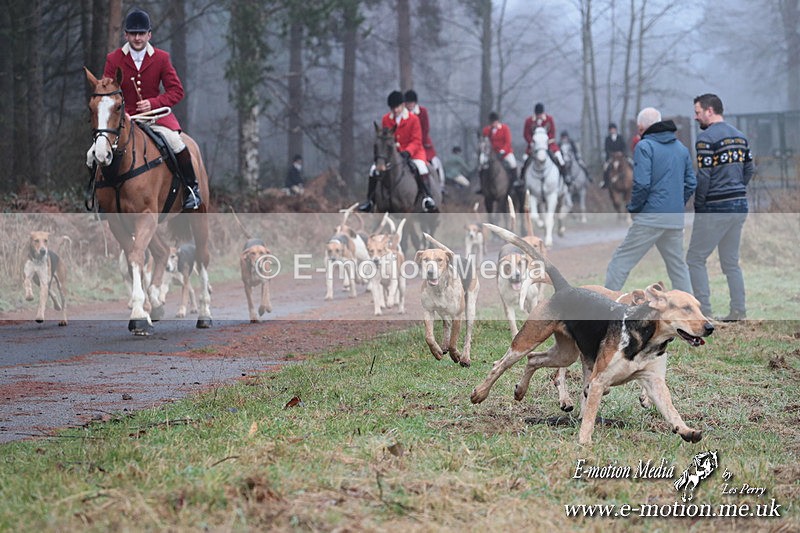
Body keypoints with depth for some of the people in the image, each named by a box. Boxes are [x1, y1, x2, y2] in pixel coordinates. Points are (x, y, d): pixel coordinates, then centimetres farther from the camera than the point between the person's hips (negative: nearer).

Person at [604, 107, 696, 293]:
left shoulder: (645, 146, -7)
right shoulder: (682, 148, 14)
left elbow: (641, 184, -16)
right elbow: (691, 183, 15)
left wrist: (633, 208, -2)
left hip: (650, 216, -6)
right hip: (676, 220, 6)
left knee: (621, 260, -1)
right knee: (678, 265, 17)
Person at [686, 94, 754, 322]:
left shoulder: (706, 138, -14)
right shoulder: (739, 136, 11)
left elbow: (704, 176, -17)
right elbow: (749, 169, 14)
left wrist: (699, 205, -5)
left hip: (715, 209, -8)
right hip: (739, 205, 8)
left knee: (695, 259, 1)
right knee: (731, 262, 15)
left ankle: (704, 312, -4)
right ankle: (738, 312, 11)